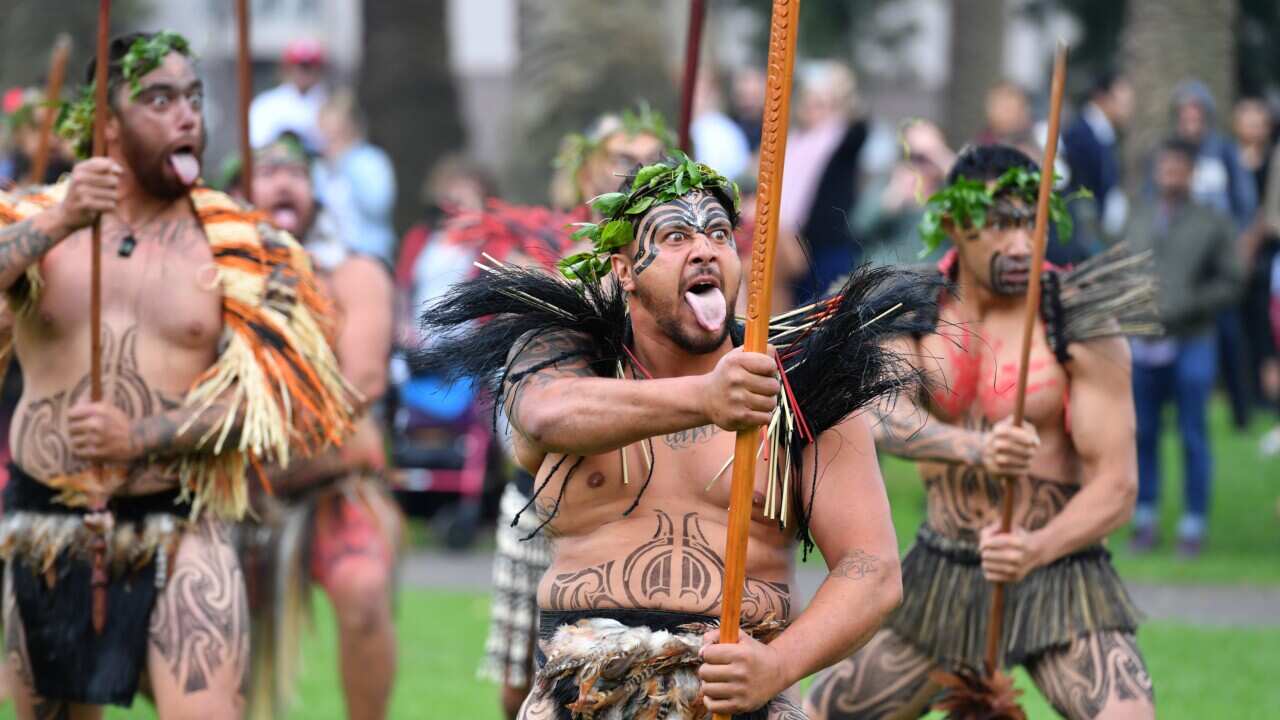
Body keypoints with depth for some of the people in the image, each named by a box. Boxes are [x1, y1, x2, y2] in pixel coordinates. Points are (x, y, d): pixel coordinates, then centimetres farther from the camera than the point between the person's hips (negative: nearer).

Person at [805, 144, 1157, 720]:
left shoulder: (1081, 323, -12)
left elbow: (1116, 487, -14)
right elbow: (882, 417, -20)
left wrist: (1037, 549, -34)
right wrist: (975, 448, -41)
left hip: (1058, 572, -4)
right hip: (941, 580, 4)